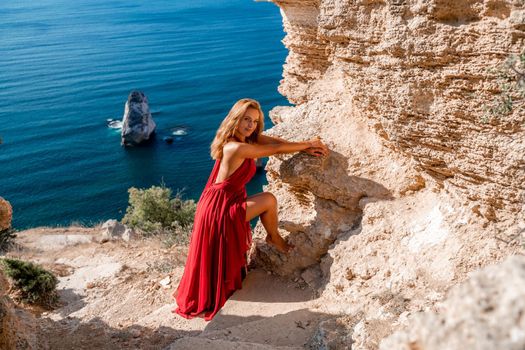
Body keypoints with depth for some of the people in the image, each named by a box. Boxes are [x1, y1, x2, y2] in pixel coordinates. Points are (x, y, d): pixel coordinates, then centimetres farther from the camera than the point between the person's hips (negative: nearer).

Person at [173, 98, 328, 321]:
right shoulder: (236, 148, -24)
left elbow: (274, 141, 1)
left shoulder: (247, 139, 4)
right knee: (268, 200, -11)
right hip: (220, 208, -9)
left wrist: (306, 148, -10)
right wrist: (307, 144, -3)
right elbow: (277, 149, -16)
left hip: (229, 203, 9)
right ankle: (274, 239, 13)